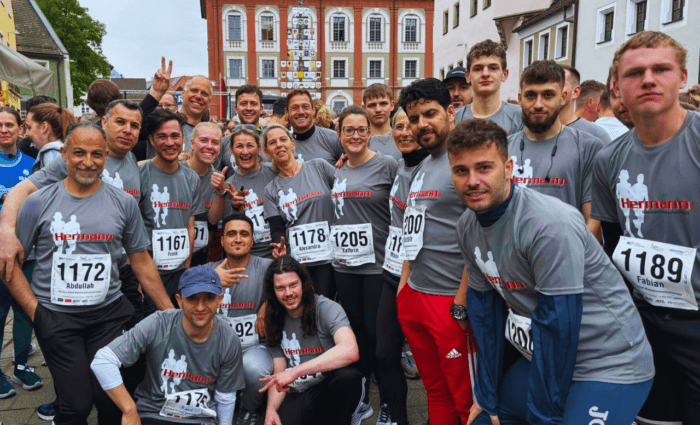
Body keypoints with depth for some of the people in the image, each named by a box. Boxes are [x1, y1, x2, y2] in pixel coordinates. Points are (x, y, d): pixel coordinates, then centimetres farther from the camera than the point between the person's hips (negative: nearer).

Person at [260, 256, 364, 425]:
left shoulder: (327, 308, -12)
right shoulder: (275, 321, 6)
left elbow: (350, 351, -31)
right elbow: (279, 374, 9)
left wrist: (295, 372, -31)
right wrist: (271, 409, -12)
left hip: (331, 389, -4)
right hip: (299, 395, 4)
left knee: (348, 374, -36)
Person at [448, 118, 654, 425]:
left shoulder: (549, 224, -26)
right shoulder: (467, 227, -3)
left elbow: (558, 325, -24)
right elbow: (483, 307, 3)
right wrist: (487, 396, 6)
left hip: (609, 366, -6)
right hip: (543, 359, 7)